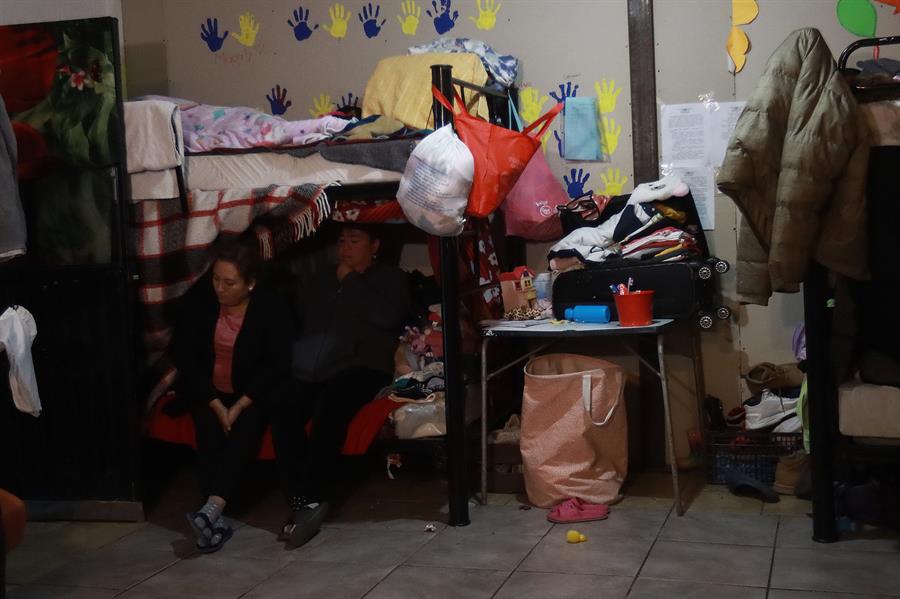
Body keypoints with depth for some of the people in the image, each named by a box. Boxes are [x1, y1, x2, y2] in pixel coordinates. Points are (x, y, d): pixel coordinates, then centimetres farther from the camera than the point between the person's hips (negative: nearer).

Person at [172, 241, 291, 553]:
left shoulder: (271, 311, -9)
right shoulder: (199, 302, -4)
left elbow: (276, 365, -12)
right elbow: (185, 356, -5)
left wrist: (239, 406, -21)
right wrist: (215, 404, -15)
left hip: (251, 395, -2)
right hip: (207, 392, 2)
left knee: (246, 424, -31)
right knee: (208, 424, -27)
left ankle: (212, 508, -44)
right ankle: (217, 518, -34)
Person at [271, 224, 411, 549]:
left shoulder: (391, 278, 16)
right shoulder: (315, 281, 30)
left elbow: (388, 316, -5)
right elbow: (293, 322, 20)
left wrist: (350, 281, 2)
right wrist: (298, 360, 1)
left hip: (361, 367, -3)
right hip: (310, 372, 4)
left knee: (328, 407, -35)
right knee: (283, 409, -29)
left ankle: (310, 500, -32)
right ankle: (304, 501, -29)